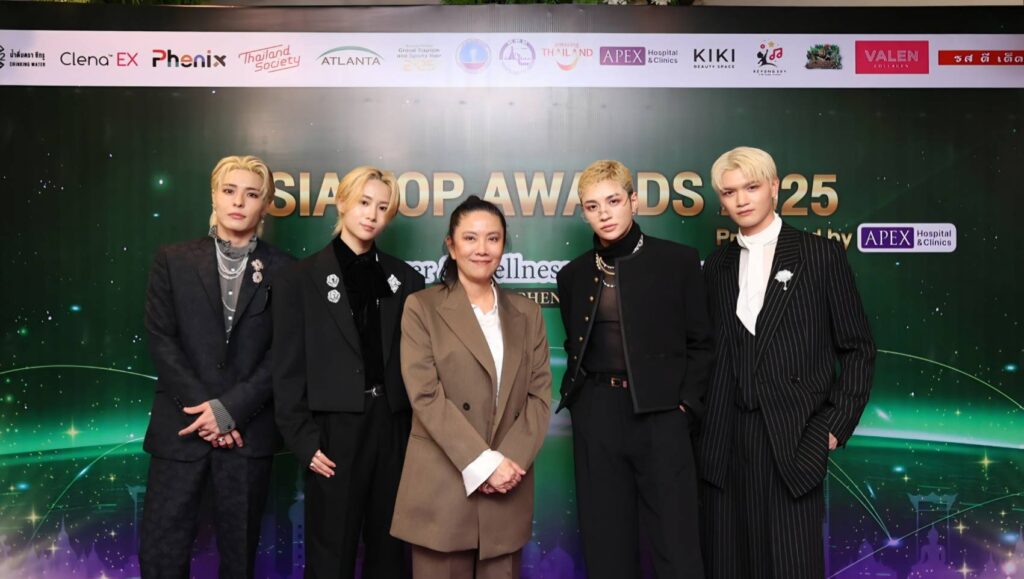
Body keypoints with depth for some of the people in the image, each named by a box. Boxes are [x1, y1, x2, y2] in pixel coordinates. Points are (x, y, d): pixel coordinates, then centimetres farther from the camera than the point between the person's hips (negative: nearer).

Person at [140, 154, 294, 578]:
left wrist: (230, 409, -11)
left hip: (248, 430, 0)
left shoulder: (283, 270, 3)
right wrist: (203, 407, -9)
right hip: (181, 426, 1)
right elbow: (161, 341, 0)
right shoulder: (173, 261, 6)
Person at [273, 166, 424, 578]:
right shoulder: (303, 278, 0)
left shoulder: (404, 279, 7)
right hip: (335, 429, -3)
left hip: (394, 428, 3)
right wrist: (301, 439, -9)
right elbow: (289, 368, -3)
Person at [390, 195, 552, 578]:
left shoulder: (527, 313, 11)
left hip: (508, 490, 3)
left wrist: (510, 460, -9)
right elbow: (425, 395, -8)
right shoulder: (422, 308, 0)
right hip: (442, 488, -3)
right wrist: (482, 463, -14)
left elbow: (540, 394, 6)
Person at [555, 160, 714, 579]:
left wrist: (687, 405, -7)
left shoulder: (678, 260, 0)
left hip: (660, 413, -3)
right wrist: (573, 396, 2)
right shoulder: (573, 275, 10)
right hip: (595, 418, 3)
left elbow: (700, 343, 2)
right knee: (606, 545, 9)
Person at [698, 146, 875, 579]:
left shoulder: (821, 256, 0)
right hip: (725, 445, 4)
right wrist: (702, 421, 4)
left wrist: (834, 427, -5)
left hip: (794, 441, -3)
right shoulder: (717, 266, 12)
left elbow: (858, 350, 1)